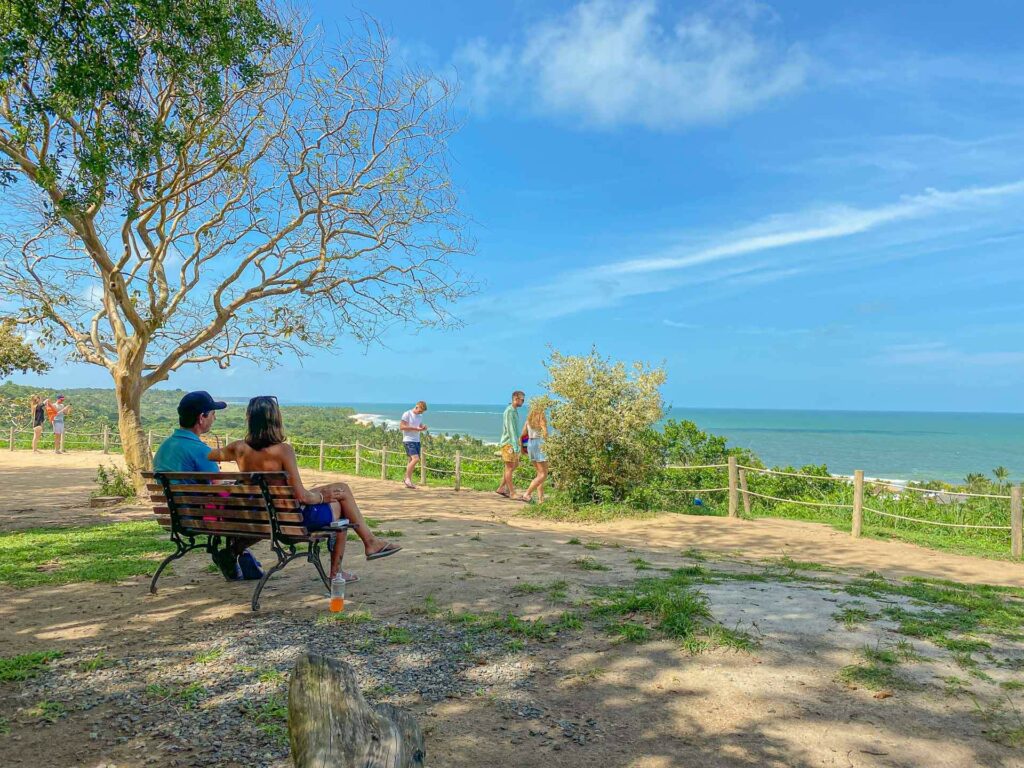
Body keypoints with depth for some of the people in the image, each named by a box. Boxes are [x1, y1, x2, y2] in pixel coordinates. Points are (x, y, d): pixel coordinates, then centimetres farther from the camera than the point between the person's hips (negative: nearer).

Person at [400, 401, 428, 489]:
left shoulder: (419, 416, 16)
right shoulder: (407, 414, -7)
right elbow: (401, 427, -12)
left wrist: (423, 428, -1)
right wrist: (415, 428, -17)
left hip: (417, 441, 8)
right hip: (408, 440, -8)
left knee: (412, 460, 7)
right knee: (415, 459, -19)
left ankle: (408, 482, 11)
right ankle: (407, 478, -8)